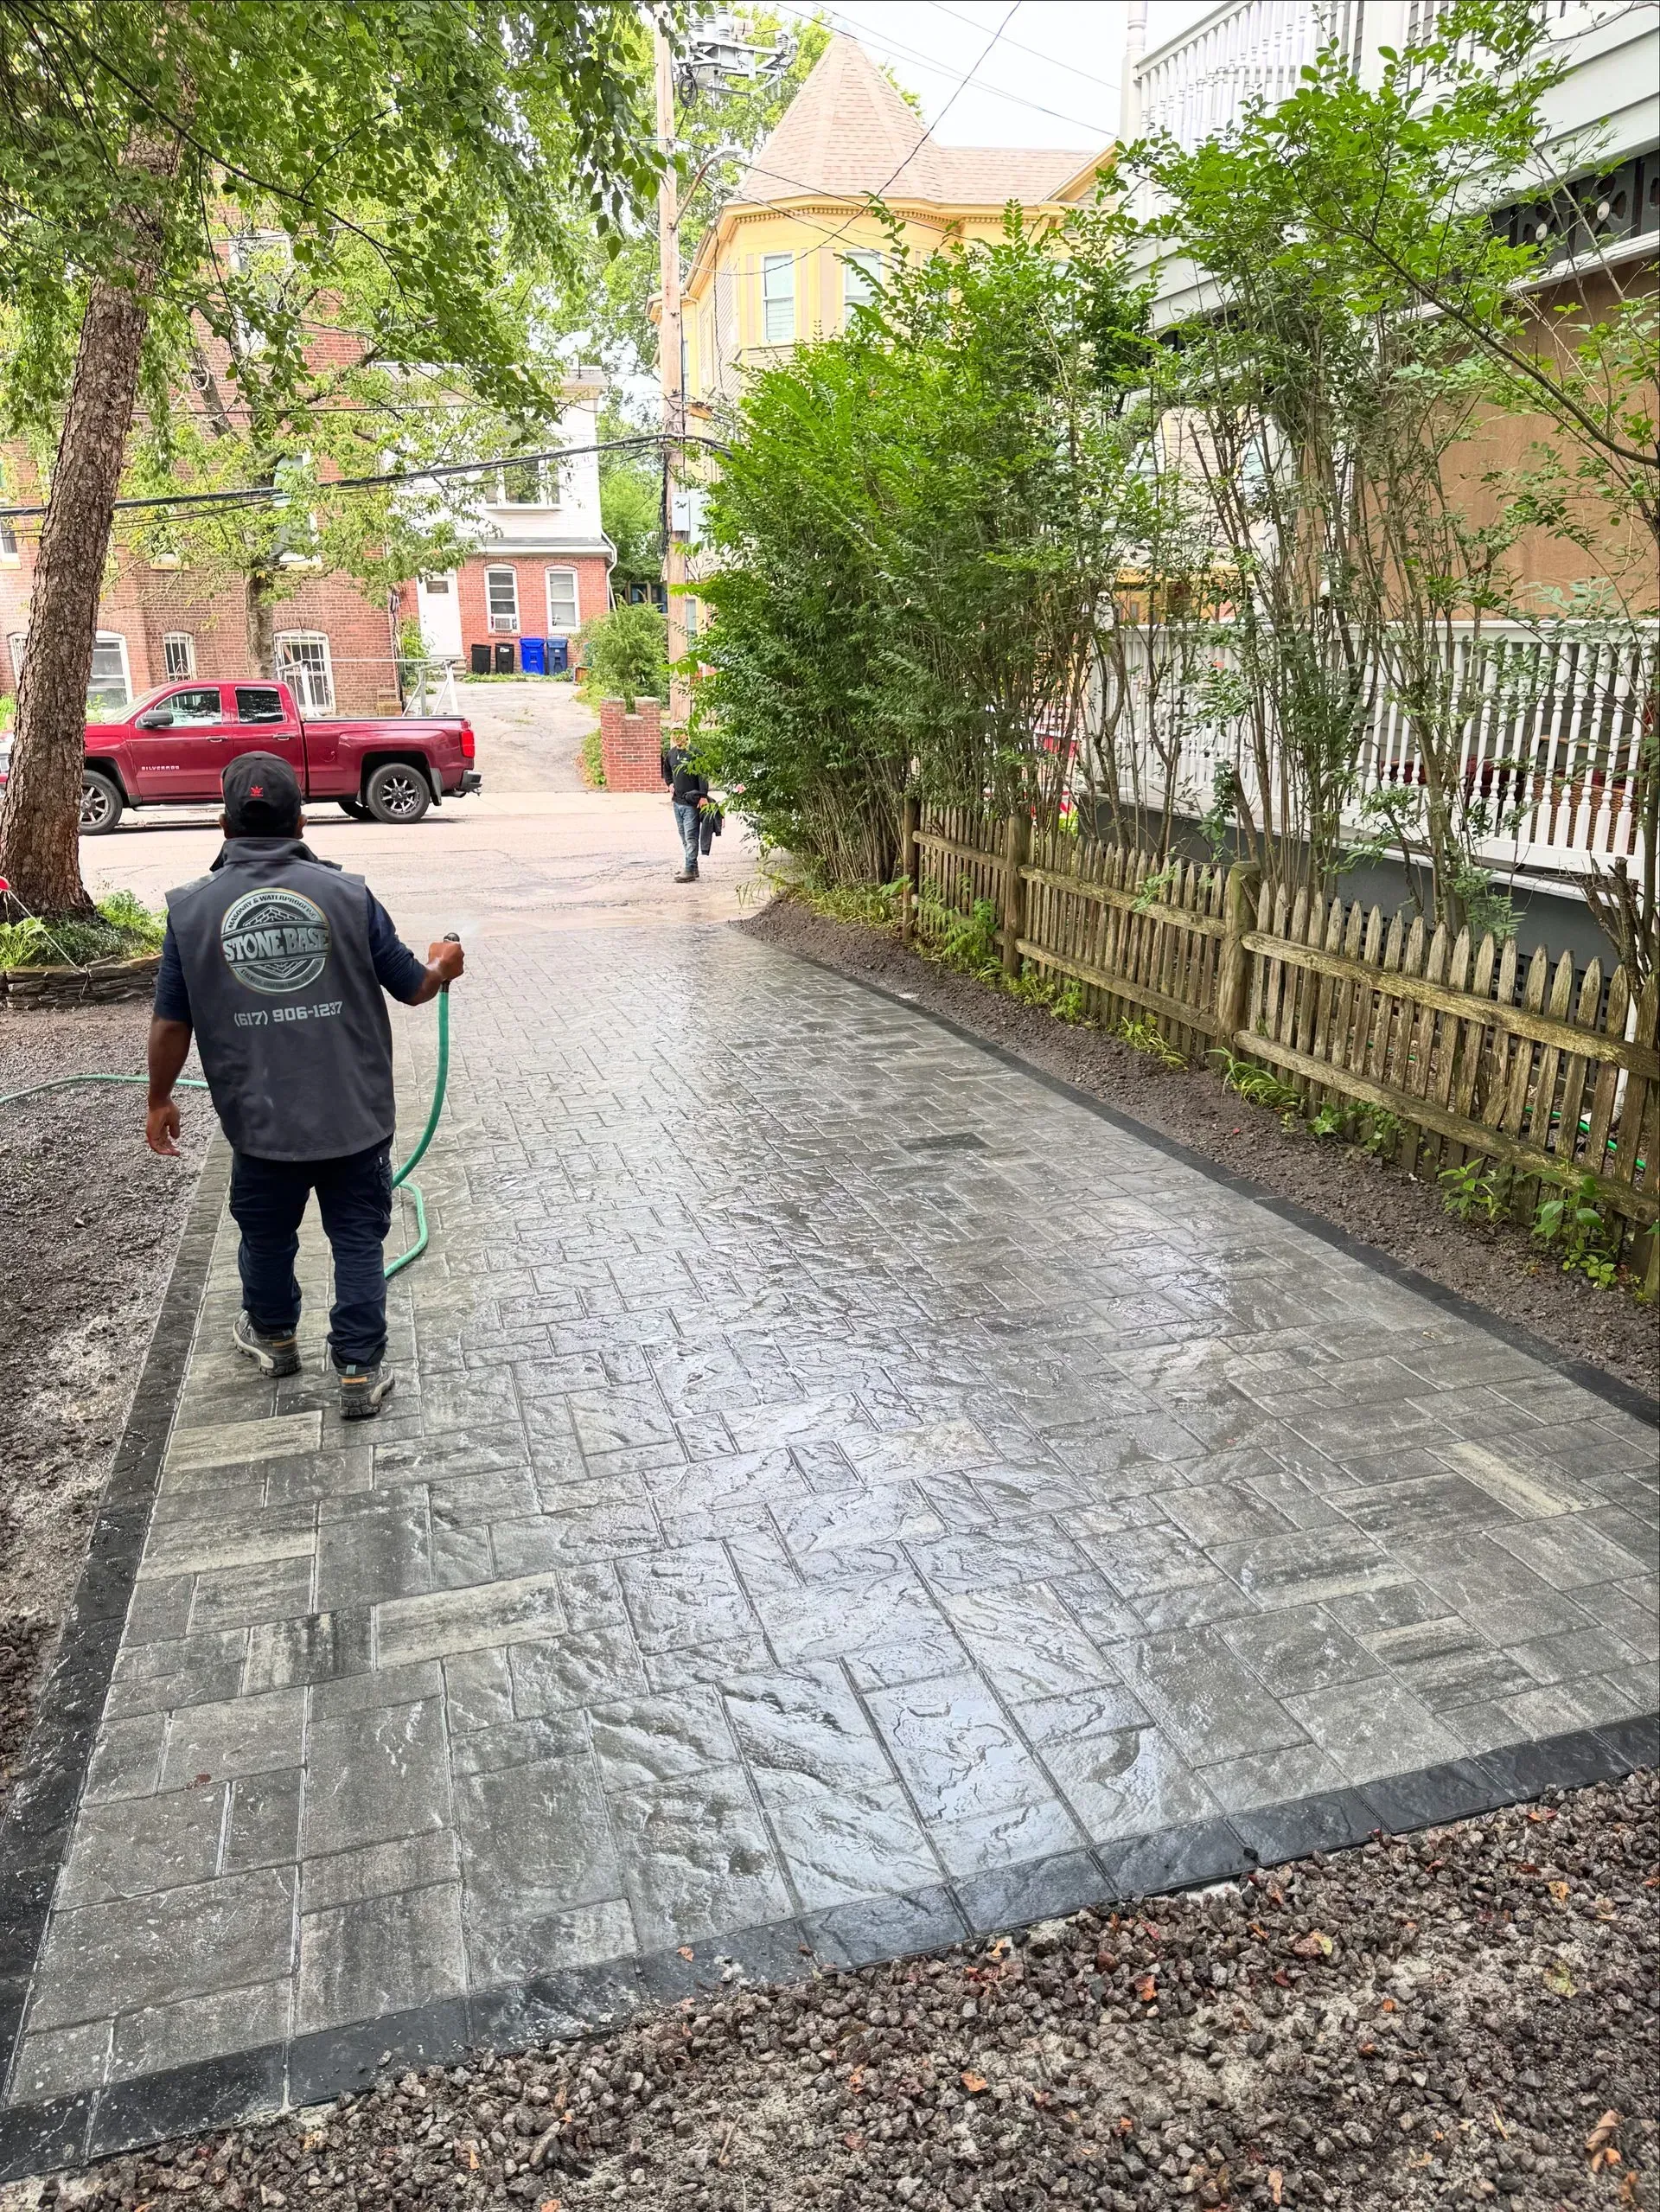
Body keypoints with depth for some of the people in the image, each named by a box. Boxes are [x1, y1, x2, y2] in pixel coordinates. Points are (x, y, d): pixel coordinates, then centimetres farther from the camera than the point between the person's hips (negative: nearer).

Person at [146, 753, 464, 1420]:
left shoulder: (192, 907, -6)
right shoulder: (346, 893, -8)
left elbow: (171, 1023, -2)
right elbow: (414, 987, 0)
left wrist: (160, 1100, 14)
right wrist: (443, 965, 23)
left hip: (260, 1120, 1)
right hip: (354, 1115, -1)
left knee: (266, 1236, 23)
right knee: (358, 1240, 11)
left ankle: (272, 1337, 45)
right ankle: (359, 1373, 15)